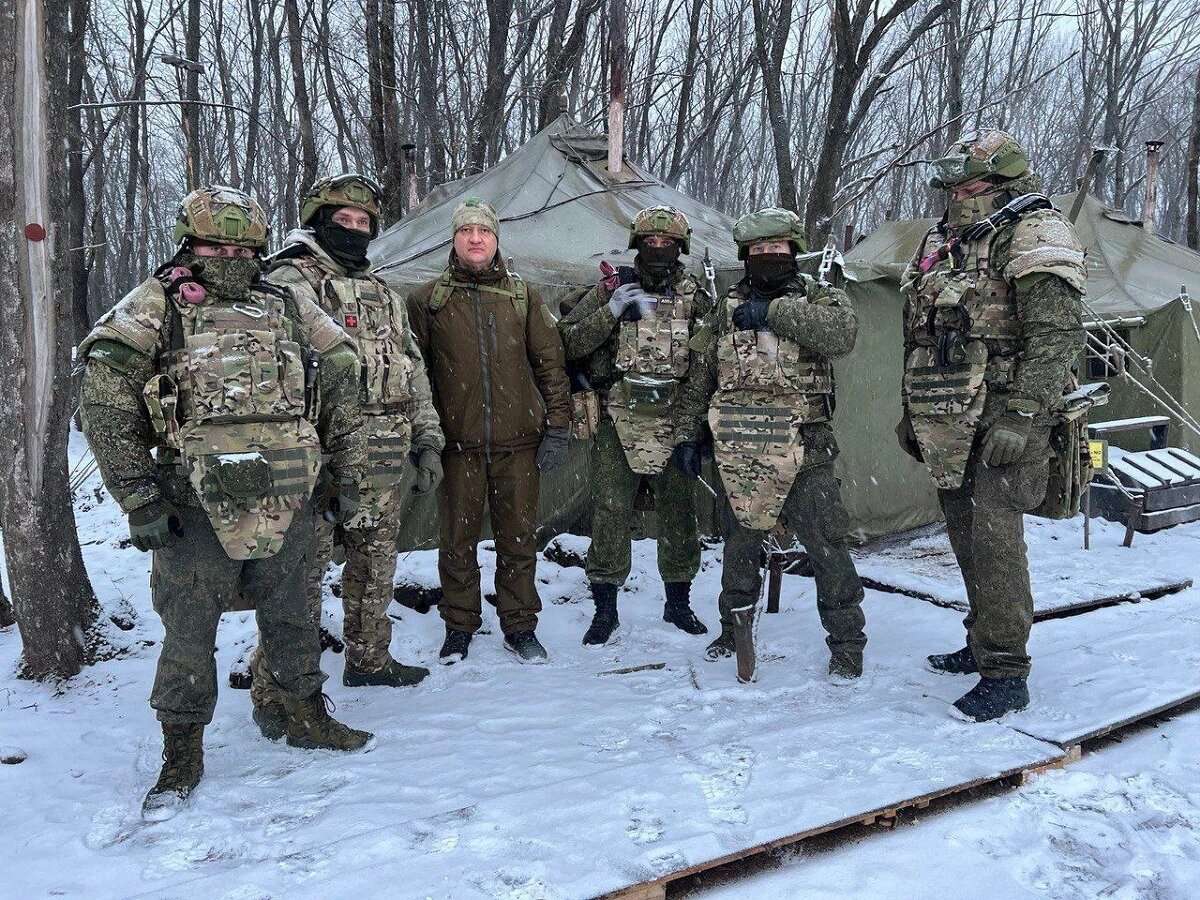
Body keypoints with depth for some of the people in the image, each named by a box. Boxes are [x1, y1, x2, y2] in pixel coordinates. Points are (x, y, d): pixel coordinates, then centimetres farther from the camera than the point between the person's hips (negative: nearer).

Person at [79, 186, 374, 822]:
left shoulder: (289, 308, 9)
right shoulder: (154, 309, -1)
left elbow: (341, 384, 14)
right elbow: (105, 406, -7)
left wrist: (346, 474, 12)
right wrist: (139, 500, -12)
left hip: (286, 502, 3)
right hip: (196, 508, -3)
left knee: (289, 618, 16)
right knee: (188, 635, 5)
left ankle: (308, 719, 35)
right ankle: (182, 757, 21)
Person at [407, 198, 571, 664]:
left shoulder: (523, 295, 7)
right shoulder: (427, 300, 4)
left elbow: (550, 364, 7)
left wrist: (557, 427, 1)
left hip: (518, 441, 1)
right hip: (457, 442, 0)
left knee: (518, 537, 8)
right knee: (457, 539, 8)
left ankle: (519, 626, 23)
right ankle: (459, 628, 24)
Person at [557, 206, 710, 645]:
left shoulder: (695, 295, 8)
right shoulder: (611, 290, 4)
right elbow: (569, 343, -3)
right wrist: (610, 312, -14)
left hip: (674, 423, 2)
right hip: (618, 423, -1)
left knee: (678, 512, 10)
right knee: (610, 514, -1)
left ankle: (678, 601, 26)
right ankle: (605, 607, 11)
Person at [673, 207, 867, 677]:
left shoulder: (818, 297, 4)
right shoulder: (727, 308, 11)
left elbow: (842, 333, -20)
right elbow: (698, 380, 14)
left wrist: (773, 312, -20)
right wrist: (686, 435, 10)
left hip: (804, 450, -2)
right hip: (741, 453, 3)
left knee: (827, 546, -3)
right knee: (740, 543, 14)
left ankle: (847, 640, 11)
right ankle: (733, 628, 31)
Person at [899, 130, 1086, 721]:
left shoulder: (1033, 235, -8)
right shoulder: (944, 242, 18)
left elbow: (1056, 337, -16)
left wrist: (1021, 418, -23)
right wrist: (913, 412, 21)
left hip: (1000, 426, -8)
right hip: (947, 428, 8)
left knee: (994, 543, -9)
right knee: (967, 539, 15)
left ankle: (1005, 674, -1)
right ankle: (981, 645, 29)